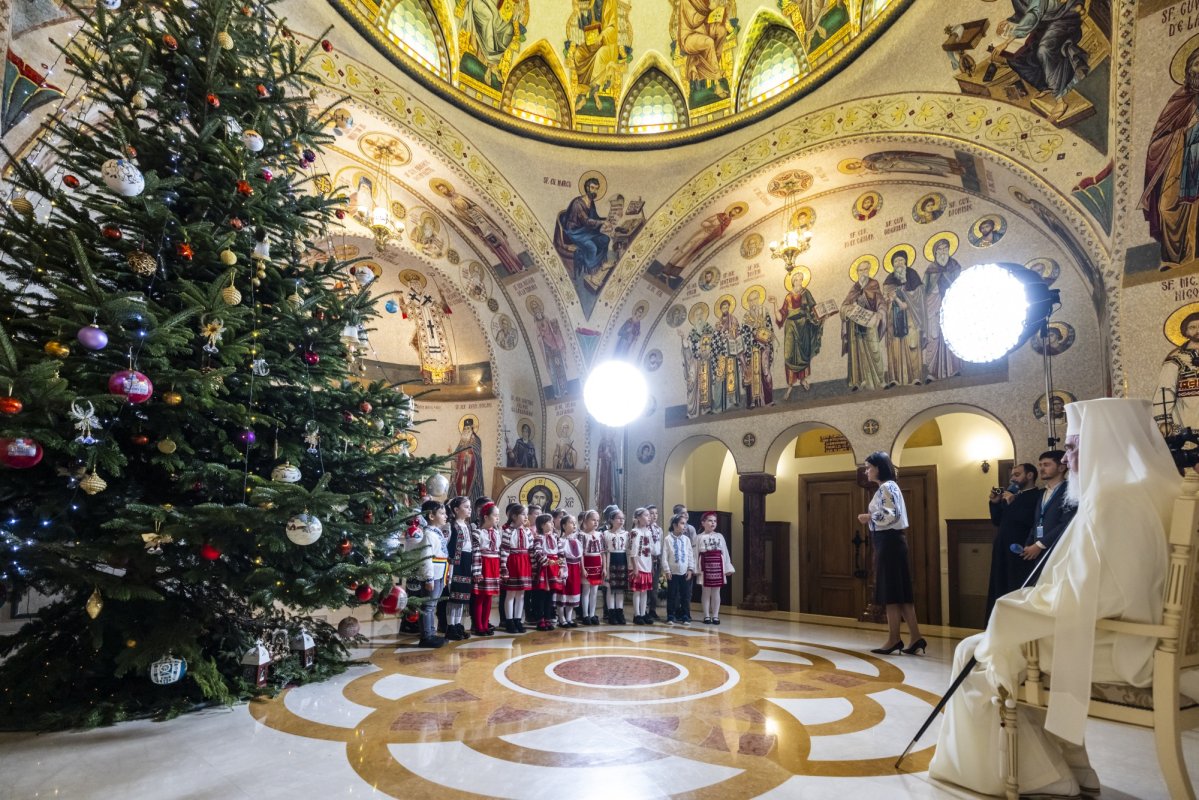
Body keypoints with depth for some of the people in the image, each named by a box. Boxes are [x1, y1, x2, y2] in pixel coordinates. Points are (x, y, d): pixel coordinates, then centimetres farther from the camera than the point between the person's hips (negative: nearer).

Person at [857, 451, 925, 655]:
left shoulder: (886, 487, -13)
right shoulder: (887, 487, 18)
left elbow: (892, 515, -23)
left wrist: (869, 517, -13)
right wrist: (871, 519, 11)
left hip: (889, 541, -10)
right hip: (889, 541, 10)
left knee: (891, 590, -5)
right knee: (899, 590, 9)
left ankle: (894, 639, 1)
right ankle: (916, 638, 11)